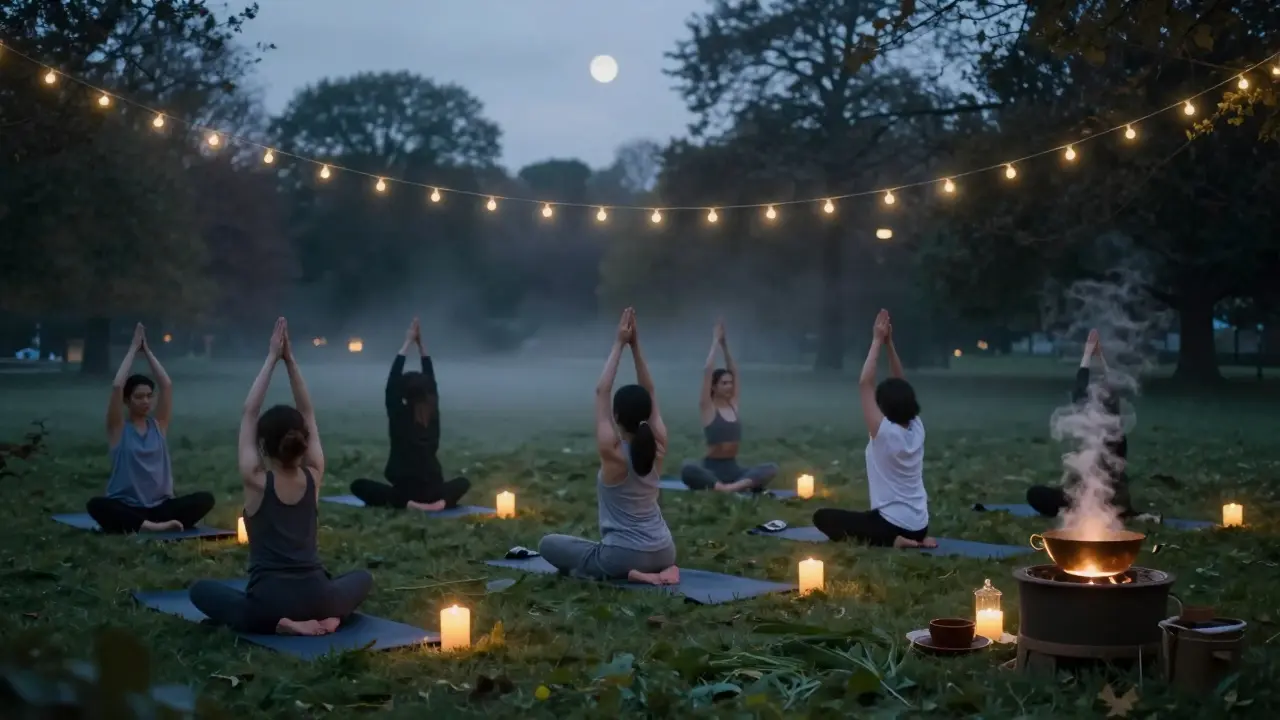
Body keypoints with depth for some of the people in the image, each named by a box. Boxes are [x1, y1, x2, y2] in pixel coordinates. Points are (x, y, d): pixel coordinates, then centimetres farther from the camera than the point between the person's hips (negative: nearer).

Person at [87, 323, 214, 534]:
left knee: (205, 499, -23)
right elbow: (117, 386, -12)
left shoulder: (159, 425, 10)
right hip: (126, 507, -3)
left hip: (159, 506, 3)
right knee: (96, 505, -35)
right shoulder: (118, 428, 1)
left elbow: (167, 385, 1)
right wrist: (133, 349, -5)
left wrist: (147, 350, 5)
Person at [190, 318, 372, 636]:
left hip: (269, 604, -3)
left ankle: (280, 623, 0)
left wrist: (272, 359, 3)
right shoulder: (313, 477, 2)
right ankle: (328, 616, 2)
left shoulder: (256, 481, -5)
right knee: (363, 578, 35)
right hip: (316, 599, 4)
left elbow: (249, 414, 1)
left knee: (201, 590, 24)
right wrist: (289, 359, 7)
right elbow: (308, 414, 10)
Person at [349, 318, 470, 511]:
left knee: (358, 485, 14)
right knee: (463, 482, 33)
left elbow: (392, 380, 0)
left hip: (406, 490, -3)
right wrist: (420, 344, 13)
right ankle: (442, 501, -2)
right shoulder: (432, 413, 3)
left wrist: (408, 343, 4)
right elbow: (431, 381, 13)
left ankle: (405, 503, -10)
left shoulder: (399, 414, -7)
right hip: (433, 491, 4)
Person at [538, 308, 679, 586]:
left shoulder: (612, 451, -17)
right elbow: (649, 393, 3)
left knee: (548, 544, 13)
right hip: (663, 553, 6)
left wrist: (620, 344, -9)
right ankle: (655, 572, 7)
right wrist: (635, 345, -1)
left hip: (624, 556, -6)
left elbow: (601, 392, -13)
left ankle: (625, 573, -5)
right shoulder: (658, 446, -4)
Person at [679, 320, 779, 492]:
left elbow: (734, 372, 8)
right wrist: (715, 343, -6)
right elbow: (708, 372, -11)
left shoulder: (733, 404, 10)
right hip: (711, 468, -5)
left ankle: (735, 486, -39)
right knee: (688, 468, -37)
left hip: (733, 468, 5)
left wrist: (725, 346, 6)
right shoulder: (708, 408, -3)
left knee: (772, 468, -20)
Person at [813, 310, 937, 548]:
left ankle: (892, 541, -10)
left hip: (893, 525, -8)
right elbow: (902, 385, 8)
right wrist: (889, 343, 2)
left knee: (823, 517, 4)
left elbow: (864, 383, -17)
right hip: (919, 526, 8)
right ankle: (916, 540, 10)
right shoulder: (917, 429, 1)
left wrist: (878, 341, -11)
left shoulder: (884, 432, -17)